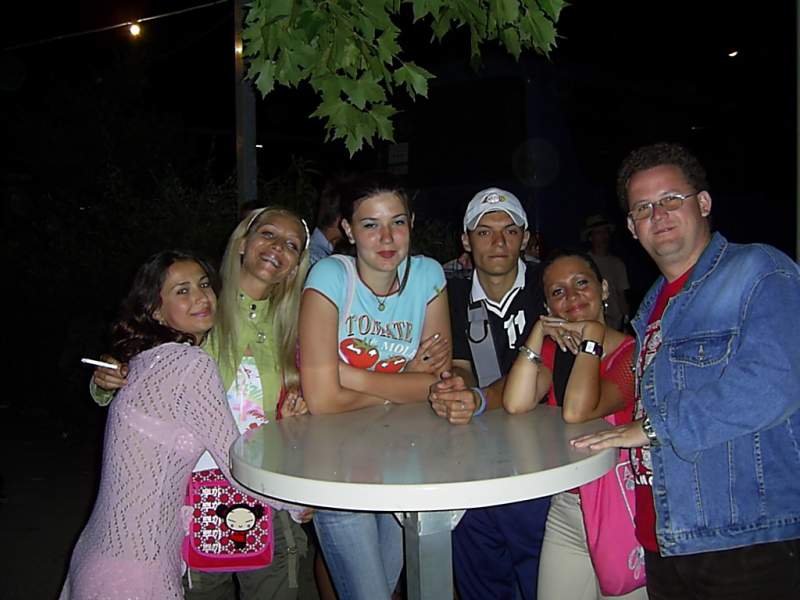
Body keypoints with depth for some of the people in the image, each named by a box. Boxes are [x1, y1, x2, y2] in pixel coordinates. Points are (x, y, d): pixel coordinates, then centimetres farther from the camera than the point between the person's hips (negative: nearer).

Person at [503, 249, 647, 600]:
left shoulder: (634, 353, -12)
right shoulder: (554, 350, 5)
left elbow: (576, 412, -28)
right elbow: (515, 403, -14)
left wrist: (592, 335, -20)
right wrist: (539, 330, -12)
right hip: (565, 511, 5)